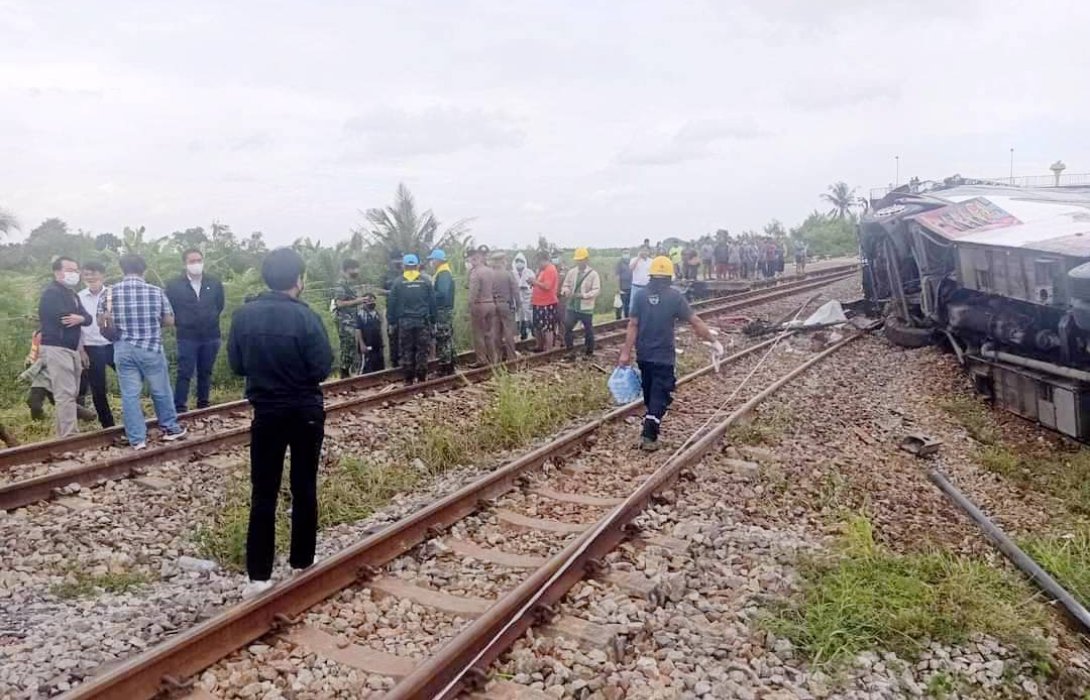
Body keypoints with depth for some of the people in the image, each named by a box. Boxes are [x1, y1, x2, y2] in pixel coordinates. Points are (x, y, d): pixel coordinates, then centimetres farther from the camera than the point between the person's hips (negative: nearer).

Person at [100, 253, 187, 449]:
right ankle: (170, 428, 28)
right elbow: (169, 321, -1)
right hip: (151, 349, -1)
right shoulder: (156, 291, -7)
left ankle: (137, 439, 9)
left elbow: (102, 322, 2)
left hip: (123, 350, 1)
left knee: (129, 394, 6)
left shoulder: (111, 292, -3)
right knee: (161, 391, 14)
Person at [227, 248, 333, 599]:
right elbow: (322, 368, -13)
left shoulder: (244, 315, -5)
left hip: (266, 413, 2)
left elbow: (236, 365, 2)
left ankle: (258, 576, 4)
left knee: (263, 494, 6)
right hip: (306, 413, -2)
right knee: (304, 489, 12)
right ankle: (302, 563, 21)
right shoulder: (305, 317, -15)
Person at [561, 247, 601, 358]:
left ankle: (589, 352, 24)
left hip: (586, 308, -3)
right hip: (572, 306, 3)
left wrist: (584, 295, -26)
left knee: (588, 330, 9)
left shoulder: (593, 274, -8)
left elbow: (597, 290, -14)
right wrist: (566, 291, -15)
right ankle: (569, 350, 15)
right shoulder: (571, 272, 4)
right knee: (567, 327, 0)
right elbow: (566, 285, 9)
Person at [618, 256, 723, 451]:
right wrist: (713, 340, 3)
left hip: (643, 355, 4)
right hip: (664, 356, -4)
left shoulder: (641, 296, -2)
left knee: (649, 392, 20)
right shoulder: (674, 296, -9)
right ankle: (649, 436, -8)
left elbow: (633, 325, -5)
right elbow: (695, 321, -7)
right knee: (660, 395, 1)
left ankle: (651, 426, 36)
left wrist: (626, 352, -3)